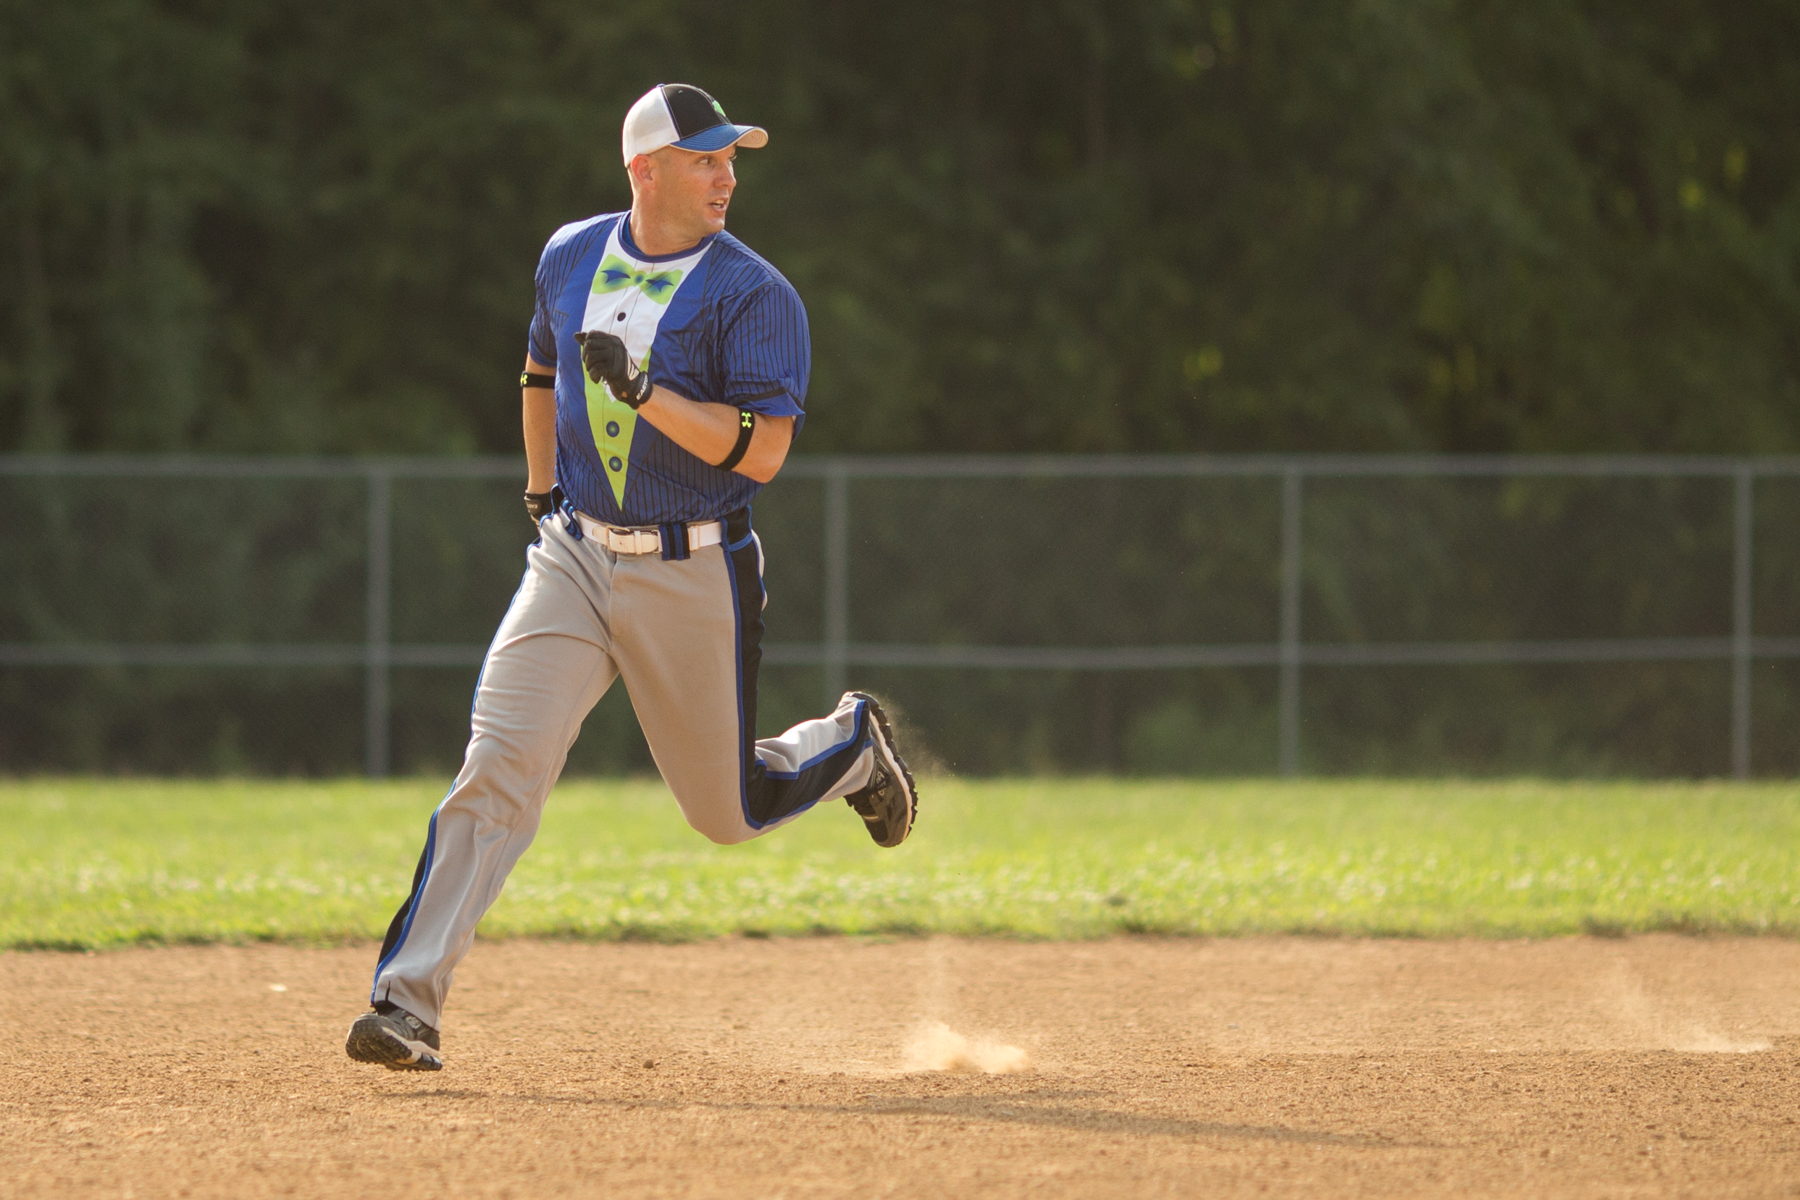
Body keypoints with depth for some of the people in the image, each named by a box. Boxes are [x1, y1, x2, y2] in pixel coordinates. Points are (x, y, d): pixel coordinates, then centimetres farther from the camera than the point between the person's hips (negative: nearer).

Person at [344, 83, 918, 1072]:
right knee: (497, 768, -14)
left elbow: (763, 450, -20)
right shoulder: (570, 258, 6)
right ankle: (407, 1000, -17)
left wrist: (645, 393, -27)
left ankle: (853, 746, 43)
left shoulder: (755, 295, -10)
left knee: (728, 812, 10)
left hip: (696, 576, -3)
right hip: (575, 557, 3)